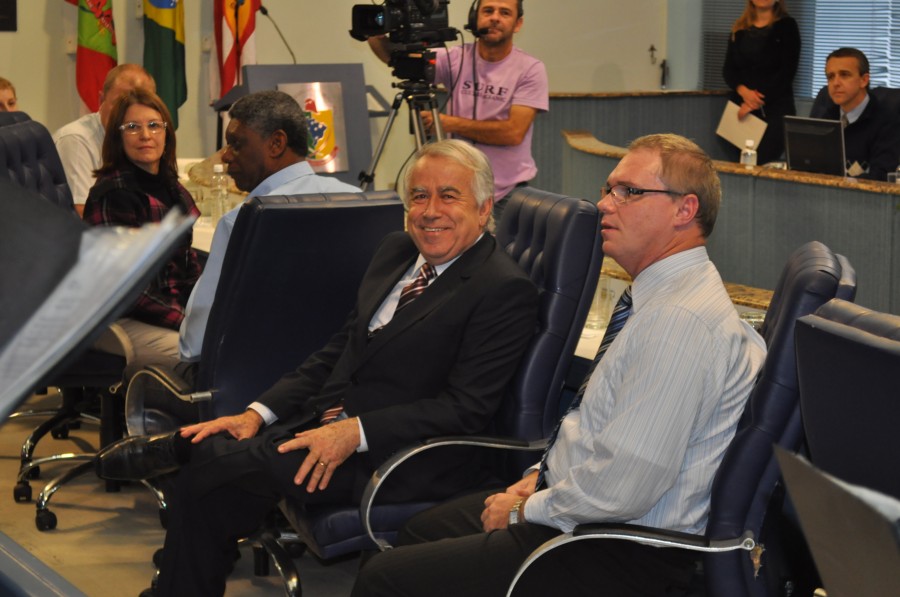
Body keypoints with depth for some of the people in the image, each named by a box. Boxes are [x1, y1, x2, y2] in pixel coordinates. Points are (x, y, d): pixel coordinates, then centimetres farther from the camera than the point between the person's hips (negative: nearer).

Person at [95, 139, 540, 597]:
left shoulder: (506, 291, -11)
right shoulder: (397, 252, 14)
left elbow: (466, 408, -16)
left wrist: (355, 432, -23)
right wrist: (258, 414, 4)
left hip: (394, 456, -7)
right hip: (324, 424, 7)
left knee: (216, 460, -23)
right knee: (201, 486, -13)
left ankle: (176, 447, 7)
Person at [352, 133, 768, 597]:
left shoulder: (679, 320, -26)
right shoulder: (665, 294, 9)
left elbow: (619, 488, -28)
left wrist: (525, 511, -12)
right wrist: (540, 476, 7)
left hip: (625, 555, -11)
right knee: (422, 530, 23)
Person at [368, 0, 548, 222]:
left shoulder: (530, 69, -8)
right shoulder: (456, 59, 0)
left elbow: (513, 132, -17)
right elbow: (392, 54, -5)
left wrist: (450, 123, -15)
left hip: (509, 194, -2)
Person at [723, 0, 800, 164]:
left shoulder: (787, 26, 2)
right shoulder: (739, 29, 14)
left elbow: (787, 71, -7)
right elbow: (728, 69, 9)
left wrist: (758, 101, -15)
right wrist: (743, 91, -12)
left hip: (775, 108, -4)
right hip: (740, 106, 4)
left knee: (765, 162, -16)